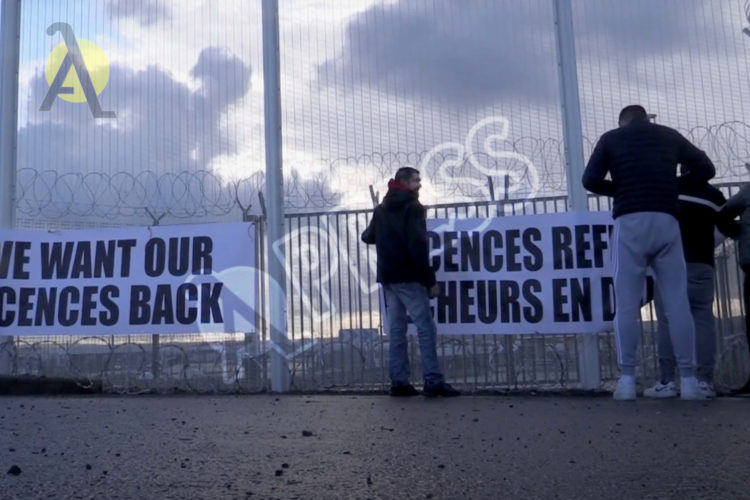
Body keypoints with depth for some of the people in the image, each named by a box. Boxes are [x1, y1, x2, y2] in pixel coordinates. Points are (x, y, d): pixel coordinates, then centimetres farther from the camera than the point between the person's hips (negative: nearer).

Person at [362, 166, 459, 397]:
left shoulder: (381, 209, 17)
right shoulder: (413, 207, -6)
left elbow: (368, 237, 29)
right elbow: (418, 246, -16)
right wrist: (430, 279, -14)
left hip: (387, 277, 8)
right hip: (408, 277, -8)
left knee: (396, 330, 8)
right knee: (426, 328, -7)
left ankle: (399, 381, 6)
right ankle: (433, 381, -11)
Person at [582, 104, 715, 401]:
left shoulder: (611, 139, 12)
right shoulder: (670, 136, 18)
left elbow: (590, 180, 0)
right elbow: (706, 169, 18)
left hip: (630, 223, -2)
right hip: (666, 222, 2)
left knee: (626, 305, 0)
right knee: (677, 304, 3)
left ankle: (627, 381, -3)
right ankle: (688, 381, 2)